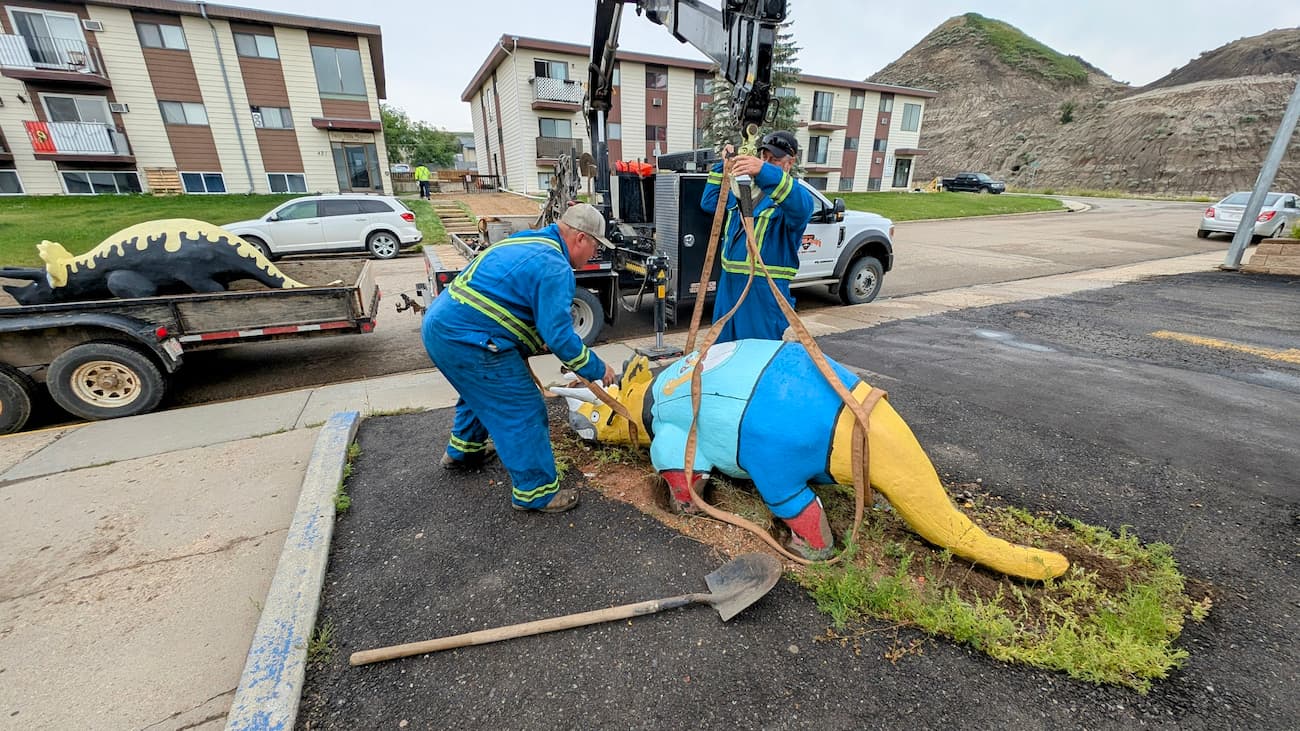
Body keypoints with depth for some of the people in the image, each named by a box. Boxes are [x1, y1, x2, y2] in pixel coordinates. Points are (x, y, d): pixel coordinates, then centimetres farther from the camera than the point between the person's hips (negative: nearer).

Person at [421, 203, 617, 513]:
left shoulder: (527, 242, 16)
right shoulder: (554, 268, -16)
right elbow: (559, 335, -19)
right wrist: (596, 369, -6)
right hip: (467, 340, -11)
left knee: (481, 390, 32)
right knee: (523, 412, -2)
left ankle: (463, 451, 52)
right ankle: (535, 492, 11)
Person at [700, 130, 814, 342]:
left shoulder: (796, 194, -7)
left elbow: (800, 208, -32)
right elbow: (709, 203, 16)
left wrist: (766, 172, -46)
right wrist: (723, 166, 5)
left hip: (765, 289, -6)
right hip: (729, 282, 7)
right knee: (723, 347, 16)